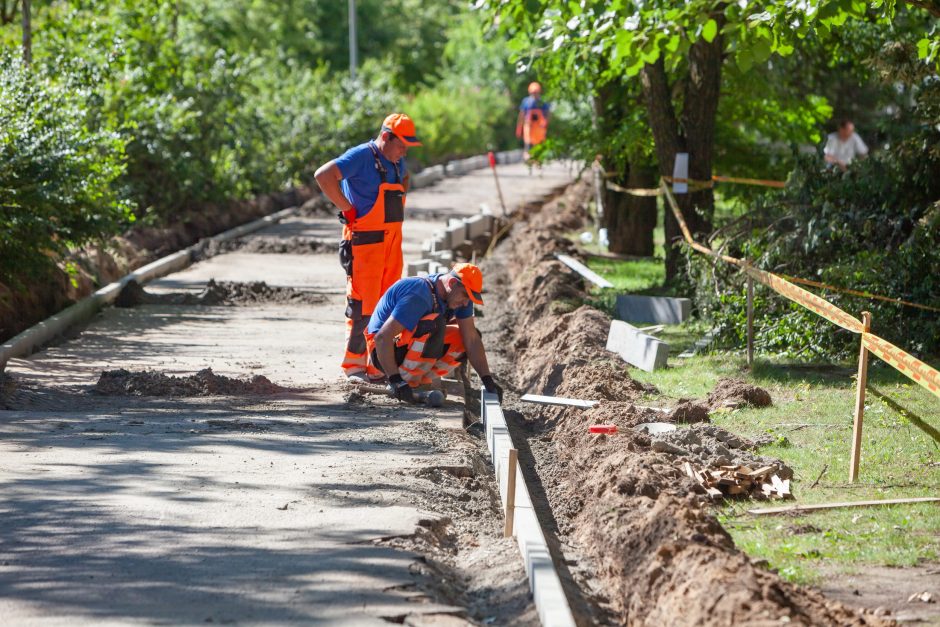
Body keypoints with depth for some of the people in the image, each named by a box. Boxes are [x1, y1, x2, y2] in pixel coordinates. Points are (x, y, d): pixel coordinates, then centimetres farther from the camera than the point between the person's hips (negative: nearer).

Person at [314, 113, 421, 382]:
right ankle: (354, 363, -1)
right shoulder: (361, 156, -11)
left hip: (392, 239, 8)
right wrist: (347, 208, -18)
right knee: (363, 303, -7)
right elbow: (324, 175, -21)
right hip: (365, 240, -8)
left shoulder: (396, 162, 15)